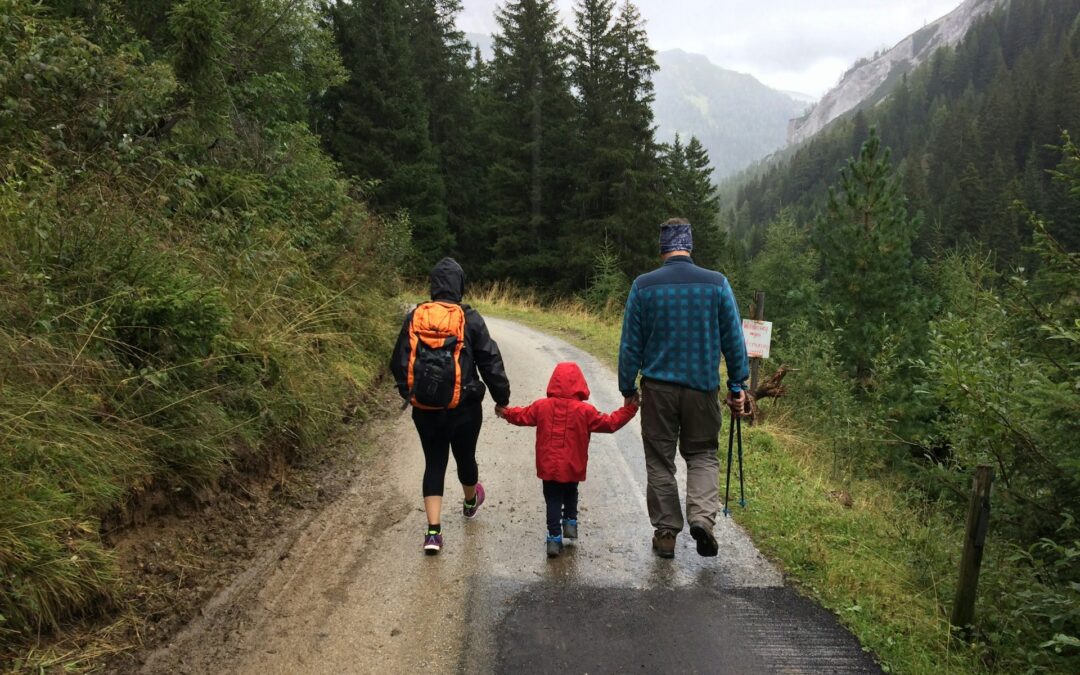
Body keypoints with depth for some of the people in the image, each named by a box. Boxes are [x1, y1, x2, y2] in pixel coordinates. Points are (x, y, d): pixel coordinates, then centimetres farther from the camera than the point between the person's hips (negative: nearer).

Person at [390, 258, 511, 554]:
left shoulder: (414, 317, -1)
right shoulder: (469, 318, -9)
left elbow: (399, 362, 5)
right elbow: (490, 361, -7)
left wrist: (407, 393, 20)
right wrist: (502, 398, 4)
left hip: (424, 409, 2)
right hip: (464, 407, -2)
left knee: (434, 463, 9)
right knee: (465, 457, 20)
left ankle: (433, 531, 1)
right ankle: (470, 502, 48)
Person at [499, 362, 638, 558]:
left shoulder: (541, 406, -4)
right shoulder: (585, 411, -9)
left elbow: (522, 416, 11)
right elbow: (609, 423, -4)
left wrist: (505, 412, 30)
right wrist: (629, 410, 5)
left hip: (548, 467, 1)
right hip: (573, 468, -1)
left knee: (553, 500, 8)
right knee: (571, 494, 26)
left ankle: (554, 538, 3)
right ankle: (570, 522, 18)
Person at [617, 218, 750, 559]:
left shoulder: (643, 286, -4)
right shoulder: (717, 283, -2)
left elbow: (630, 344, -1)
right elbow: (734, 340, 1)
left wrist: (628, 388, 9)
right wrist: (738, 385, 9)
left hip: (658, 387, 0)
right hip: (702, 386, 1)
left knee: (660, 460, 11)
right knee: (703, 454, 15)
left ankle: (666, 533, 16)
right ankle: (702, 516, -6)